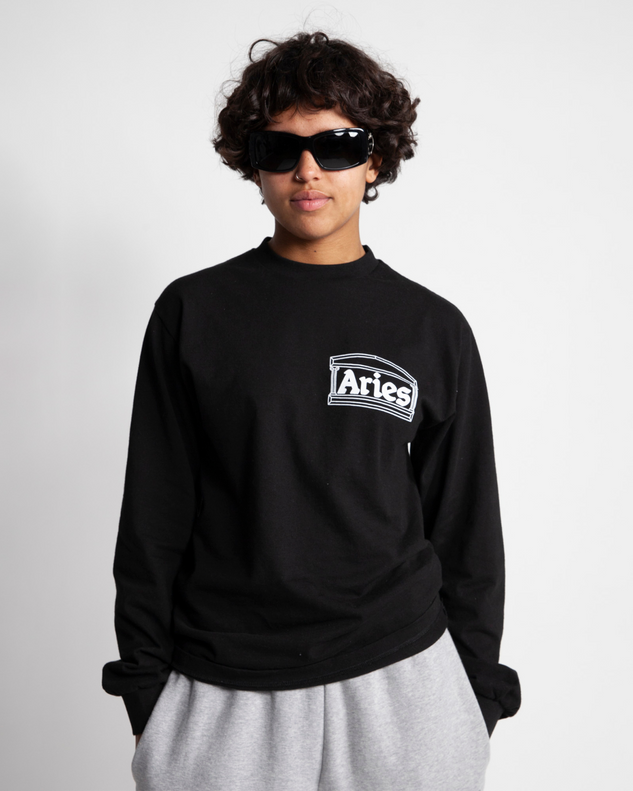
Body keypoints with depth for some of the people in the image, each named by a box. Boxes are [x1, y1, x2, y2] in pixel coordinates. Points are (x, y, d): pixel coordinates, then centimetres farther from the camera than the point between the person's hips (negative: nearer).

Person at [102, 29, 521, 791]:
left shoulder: (433, 329, 1)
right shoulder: (193, 312, -1)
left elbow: (465, 528, 6)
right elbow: (153, 516, 2)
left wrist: (478, 694, 6)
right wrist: (144, 685, 3)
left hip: (395, 676, 1)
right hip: (220, 697, 0)